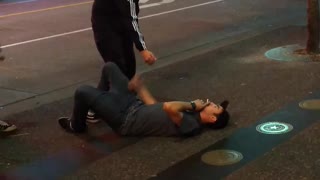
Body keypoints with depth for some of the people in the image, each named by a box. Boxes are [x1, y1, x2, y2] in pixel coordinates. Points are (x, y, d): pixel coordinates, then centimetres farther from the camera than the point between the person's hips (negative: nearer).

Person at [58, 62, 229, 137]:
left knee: (83, 91, -16)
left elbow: (168, 107, -45)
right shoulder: (189, 115, 4)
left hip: (126, 119, -9)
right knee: (109, 67, 14)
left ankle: (76, 125, 16)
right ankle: (95, 104, 33)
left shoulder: (191, 126, -27)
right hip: (135, 106, 9)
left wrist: (192, 105, -26)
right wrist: (138, 87, 14)